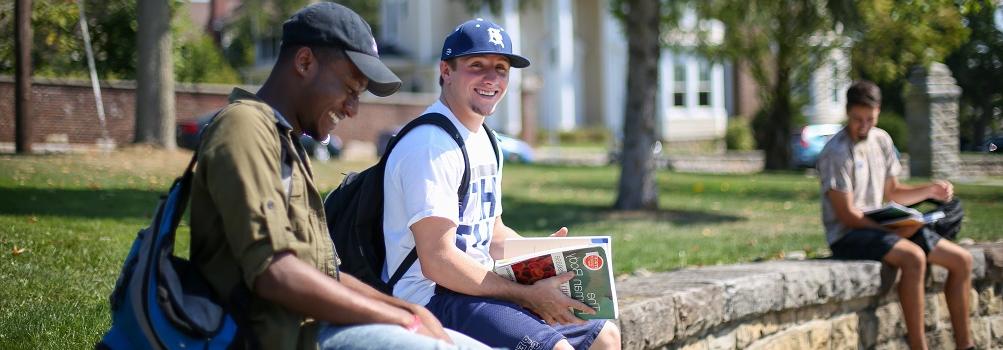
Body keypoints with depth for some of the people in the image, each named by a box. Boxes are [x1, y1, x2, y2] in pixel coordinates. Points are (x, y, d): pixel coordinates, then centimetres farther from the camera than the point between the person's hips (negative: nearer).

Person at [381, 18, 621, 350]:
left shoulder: (484, 141, 16)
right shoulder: (430, 145, -17)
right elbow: (437, 260, -23)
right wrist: (527, 295, -21)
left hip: (478, 286, 10)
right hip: (433, 299, -10)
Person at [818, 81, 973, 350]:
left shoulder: (882, 140, 9)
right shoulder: (836, 153, -15)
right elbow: (847, 215, -17)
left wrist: (929, 190, 2)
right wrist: (895, 231, -20)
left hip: (878, 226, 8)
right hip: (847, 235, -8)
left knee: (961, 260, 0)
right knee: (914, 257, -35)